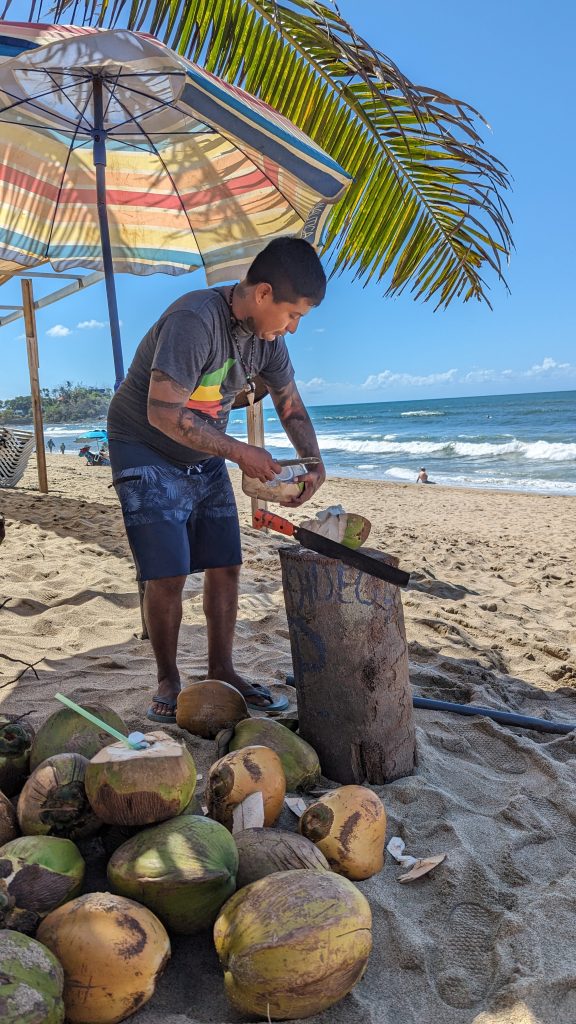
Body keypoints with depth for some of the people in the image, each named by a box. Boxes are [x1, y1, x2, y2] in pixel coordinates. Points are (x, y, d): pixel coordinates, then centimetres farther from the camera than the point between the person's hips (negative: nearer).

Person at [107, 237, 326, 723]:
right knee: (168, 575, -9)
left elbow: (291, 405, 9)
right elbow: (162, 412, -32)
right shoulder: (195, 319, -27)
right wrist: (241, 452, -28)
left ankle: (222, 672, 17)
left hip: (205, 456, 7)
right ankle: (168, 683, 10)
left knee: (225, 568, 3)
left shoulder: (267, 335, -2)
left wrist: (314, 462, -5)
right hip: (147, 451, -7)